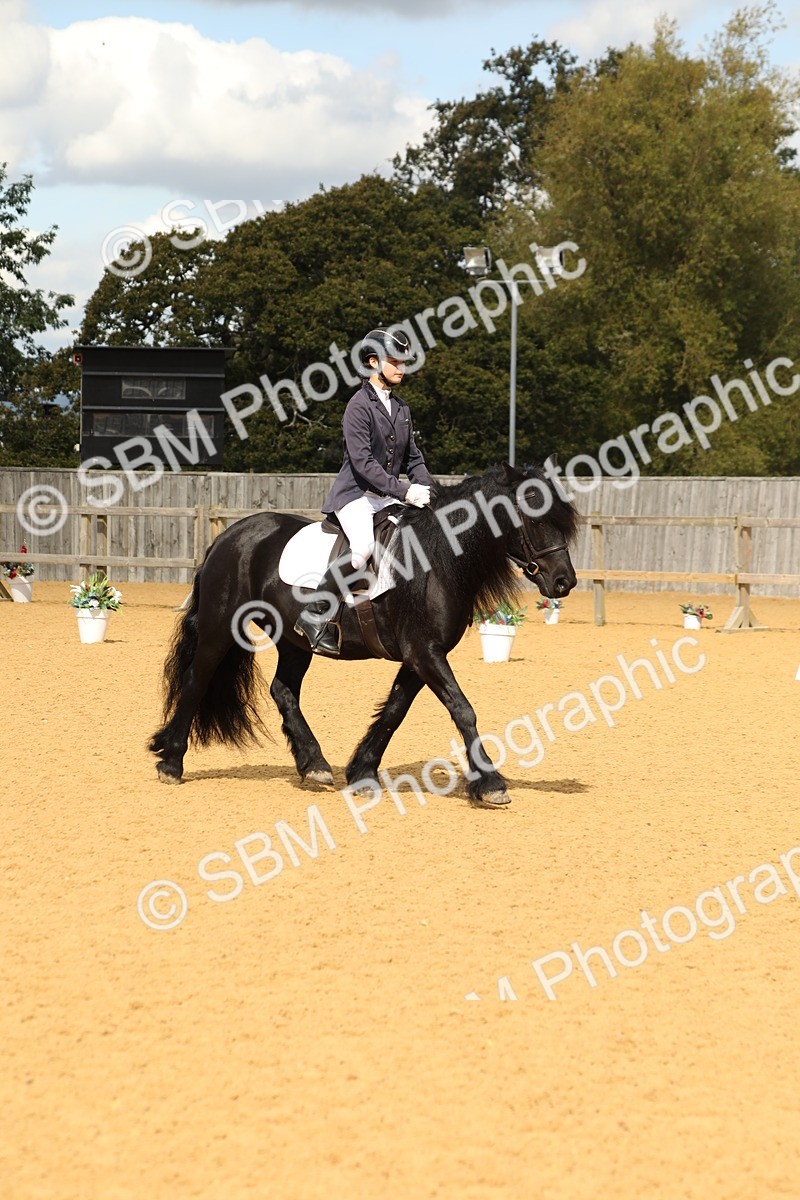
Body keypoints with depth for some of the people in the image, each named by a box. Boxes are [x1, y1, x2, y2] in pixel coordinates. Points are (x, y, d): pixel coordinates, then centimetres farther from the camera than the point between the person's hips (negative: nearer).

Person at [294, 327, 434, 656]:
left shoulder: (401, 407, 15)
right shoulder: (359, 405, -8)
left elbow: (413, 458, 19)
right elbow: (363, 462, -18)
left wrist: (425, 489, 0)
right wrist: (403, 491, -24)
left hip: (388, 497, 8)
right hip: (356, 494, -8)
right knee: (364, 547, -32)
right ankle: (314, 614, -21)